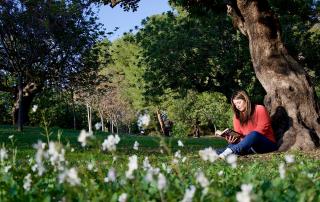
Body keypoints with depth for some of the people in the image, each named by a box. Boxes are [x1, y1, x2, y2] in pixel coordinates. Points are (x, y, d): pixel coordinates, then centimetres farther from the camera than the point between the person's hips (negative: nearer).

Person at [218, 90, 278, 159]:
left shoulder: (260, 109, -3)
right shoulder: (237, 116, 11)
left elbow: (262, 129, -12)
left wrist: (244, 138, -21)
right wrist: (233, 139, -20)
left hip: (267, 143, -5)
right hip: (250, 145, 5)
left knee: (254, 134, -37)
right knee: (232, 145, -25)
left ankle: (230, 151, -57)